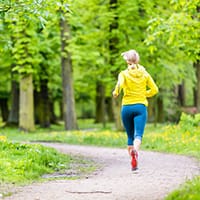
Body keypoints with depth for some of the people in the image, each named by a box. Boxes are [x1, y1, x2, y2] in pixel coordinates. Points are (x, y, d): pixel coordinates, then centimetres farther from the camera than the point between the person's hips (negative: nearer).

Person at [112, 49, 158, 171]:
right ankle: (135, 151, -45)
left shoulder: (124, 74, 1)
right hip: (141, 106, 0)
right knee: (138, 135, -13)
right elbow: (154, 89, 6)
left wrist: (116, 92, -2)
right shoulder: (144, 74, 7)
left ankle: (133, 164, 18)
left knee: (130, 136, 15)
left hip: (127, 107, 0)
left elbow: (120, 84, -20)